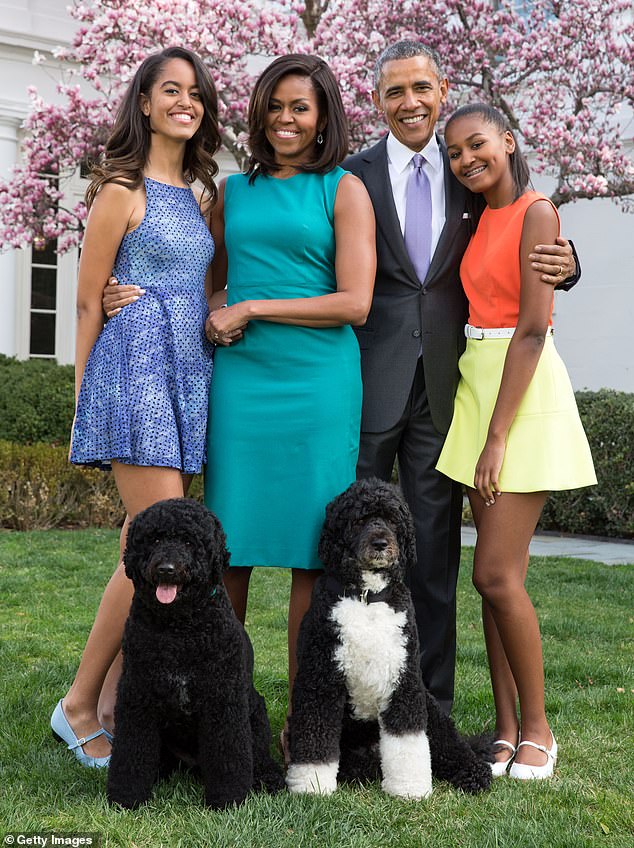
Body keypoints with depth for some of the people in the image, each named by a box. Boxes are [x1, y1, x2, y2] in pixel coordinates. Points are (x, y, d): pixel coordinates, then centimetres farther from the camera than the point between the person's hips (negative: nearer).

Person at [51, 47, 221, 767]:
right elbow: (88, 300, -2)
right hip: (136, 364, -7)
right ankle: (78, 705, 0)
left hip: (188, 375, 7)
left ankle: (114, 706, 10)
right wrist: (85, 398, 0)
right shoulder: (123, 189, -3)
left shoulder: (199, 196, 18)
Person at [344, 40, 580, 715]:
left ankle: (432, 706, 18)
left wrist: (560, 264, -7)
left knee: (435, 551, 8)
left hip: (441, 385, 2)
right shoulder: (352, 177, 2)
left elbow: (506, 270, 15)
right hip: (369, 382, -2)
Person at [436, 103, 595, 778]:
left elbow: (533, 329, -16)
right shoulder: (480, 221, 15)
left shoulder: (536, 213, -10)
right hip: (476, 385, 8)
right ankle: (506, 730, 14)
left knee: (497, 574, -9)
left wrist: (497, 436, -18)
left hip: (524, 394, -8)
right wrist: (483, 428, 4)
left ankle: (537, 731, 6)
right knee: (494, 575, 7)